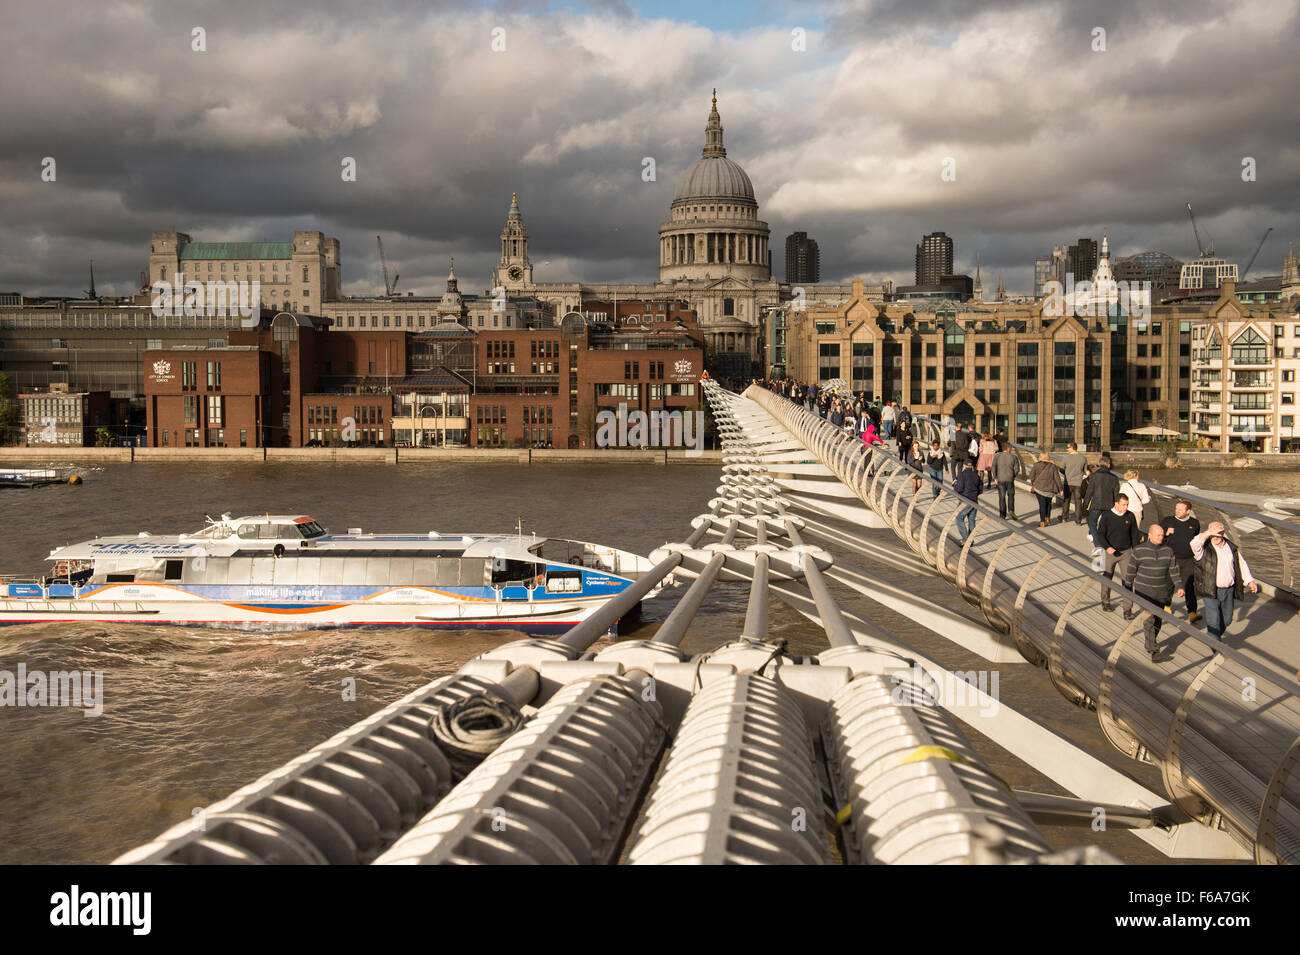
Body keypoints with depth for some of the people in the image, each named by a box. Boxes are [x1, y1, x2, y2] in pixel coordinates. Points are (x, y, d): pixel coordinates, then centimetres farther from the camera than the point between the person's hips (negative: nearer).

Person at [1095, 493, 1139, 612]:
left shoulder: (1130, 516, -1)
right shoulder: (1106, 516, -9)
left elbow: (1134, 535, 8)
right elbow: (1100, 534, -9)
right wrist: (1107, 547, -25)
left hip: (1126, 552, 1)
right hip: (1110, 552, -1)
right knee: (1107, 578, 12)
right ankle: (1105, 602, 30)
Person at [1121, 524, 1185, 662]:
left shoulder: (1168, 551, 0)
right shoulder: (1139, 550, -9)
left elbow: (1174, 570, 1)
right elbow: (1131, 571, -1)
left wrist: (1179, 586, -11)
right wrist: (1127, 590, 4)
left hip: (1162, 594, 4)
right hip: (1144, 592, -3)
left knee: (1157, 621, 15)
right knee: (1148, 621, -10)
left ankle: (1149, 642, 36)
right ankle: (1153, 650, -8)